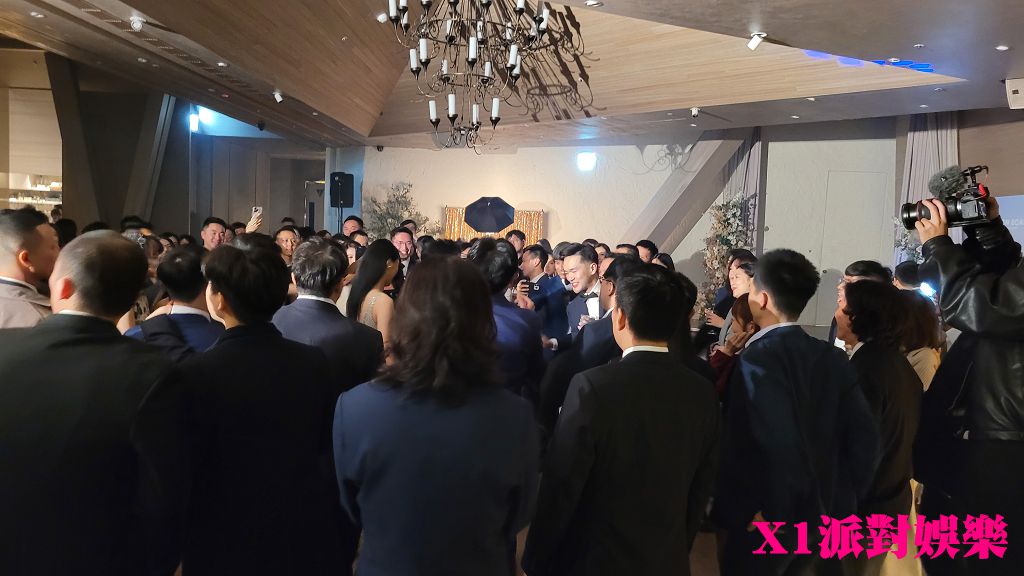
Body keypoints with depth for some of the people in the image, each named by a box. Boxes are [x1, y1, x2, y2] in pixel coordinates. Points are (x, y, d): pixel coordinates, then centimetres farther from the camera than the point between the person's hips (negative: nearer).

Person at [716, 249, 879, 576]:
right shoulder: (831, 356, -1)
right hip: (820, 519, 7)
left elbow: (781, 446, -32)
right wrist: (842, 501, 8)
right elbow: (864, 437, -2)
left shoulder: (759, 358, -22)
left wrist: (768, 513, -17)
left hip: (766, 524, -6)